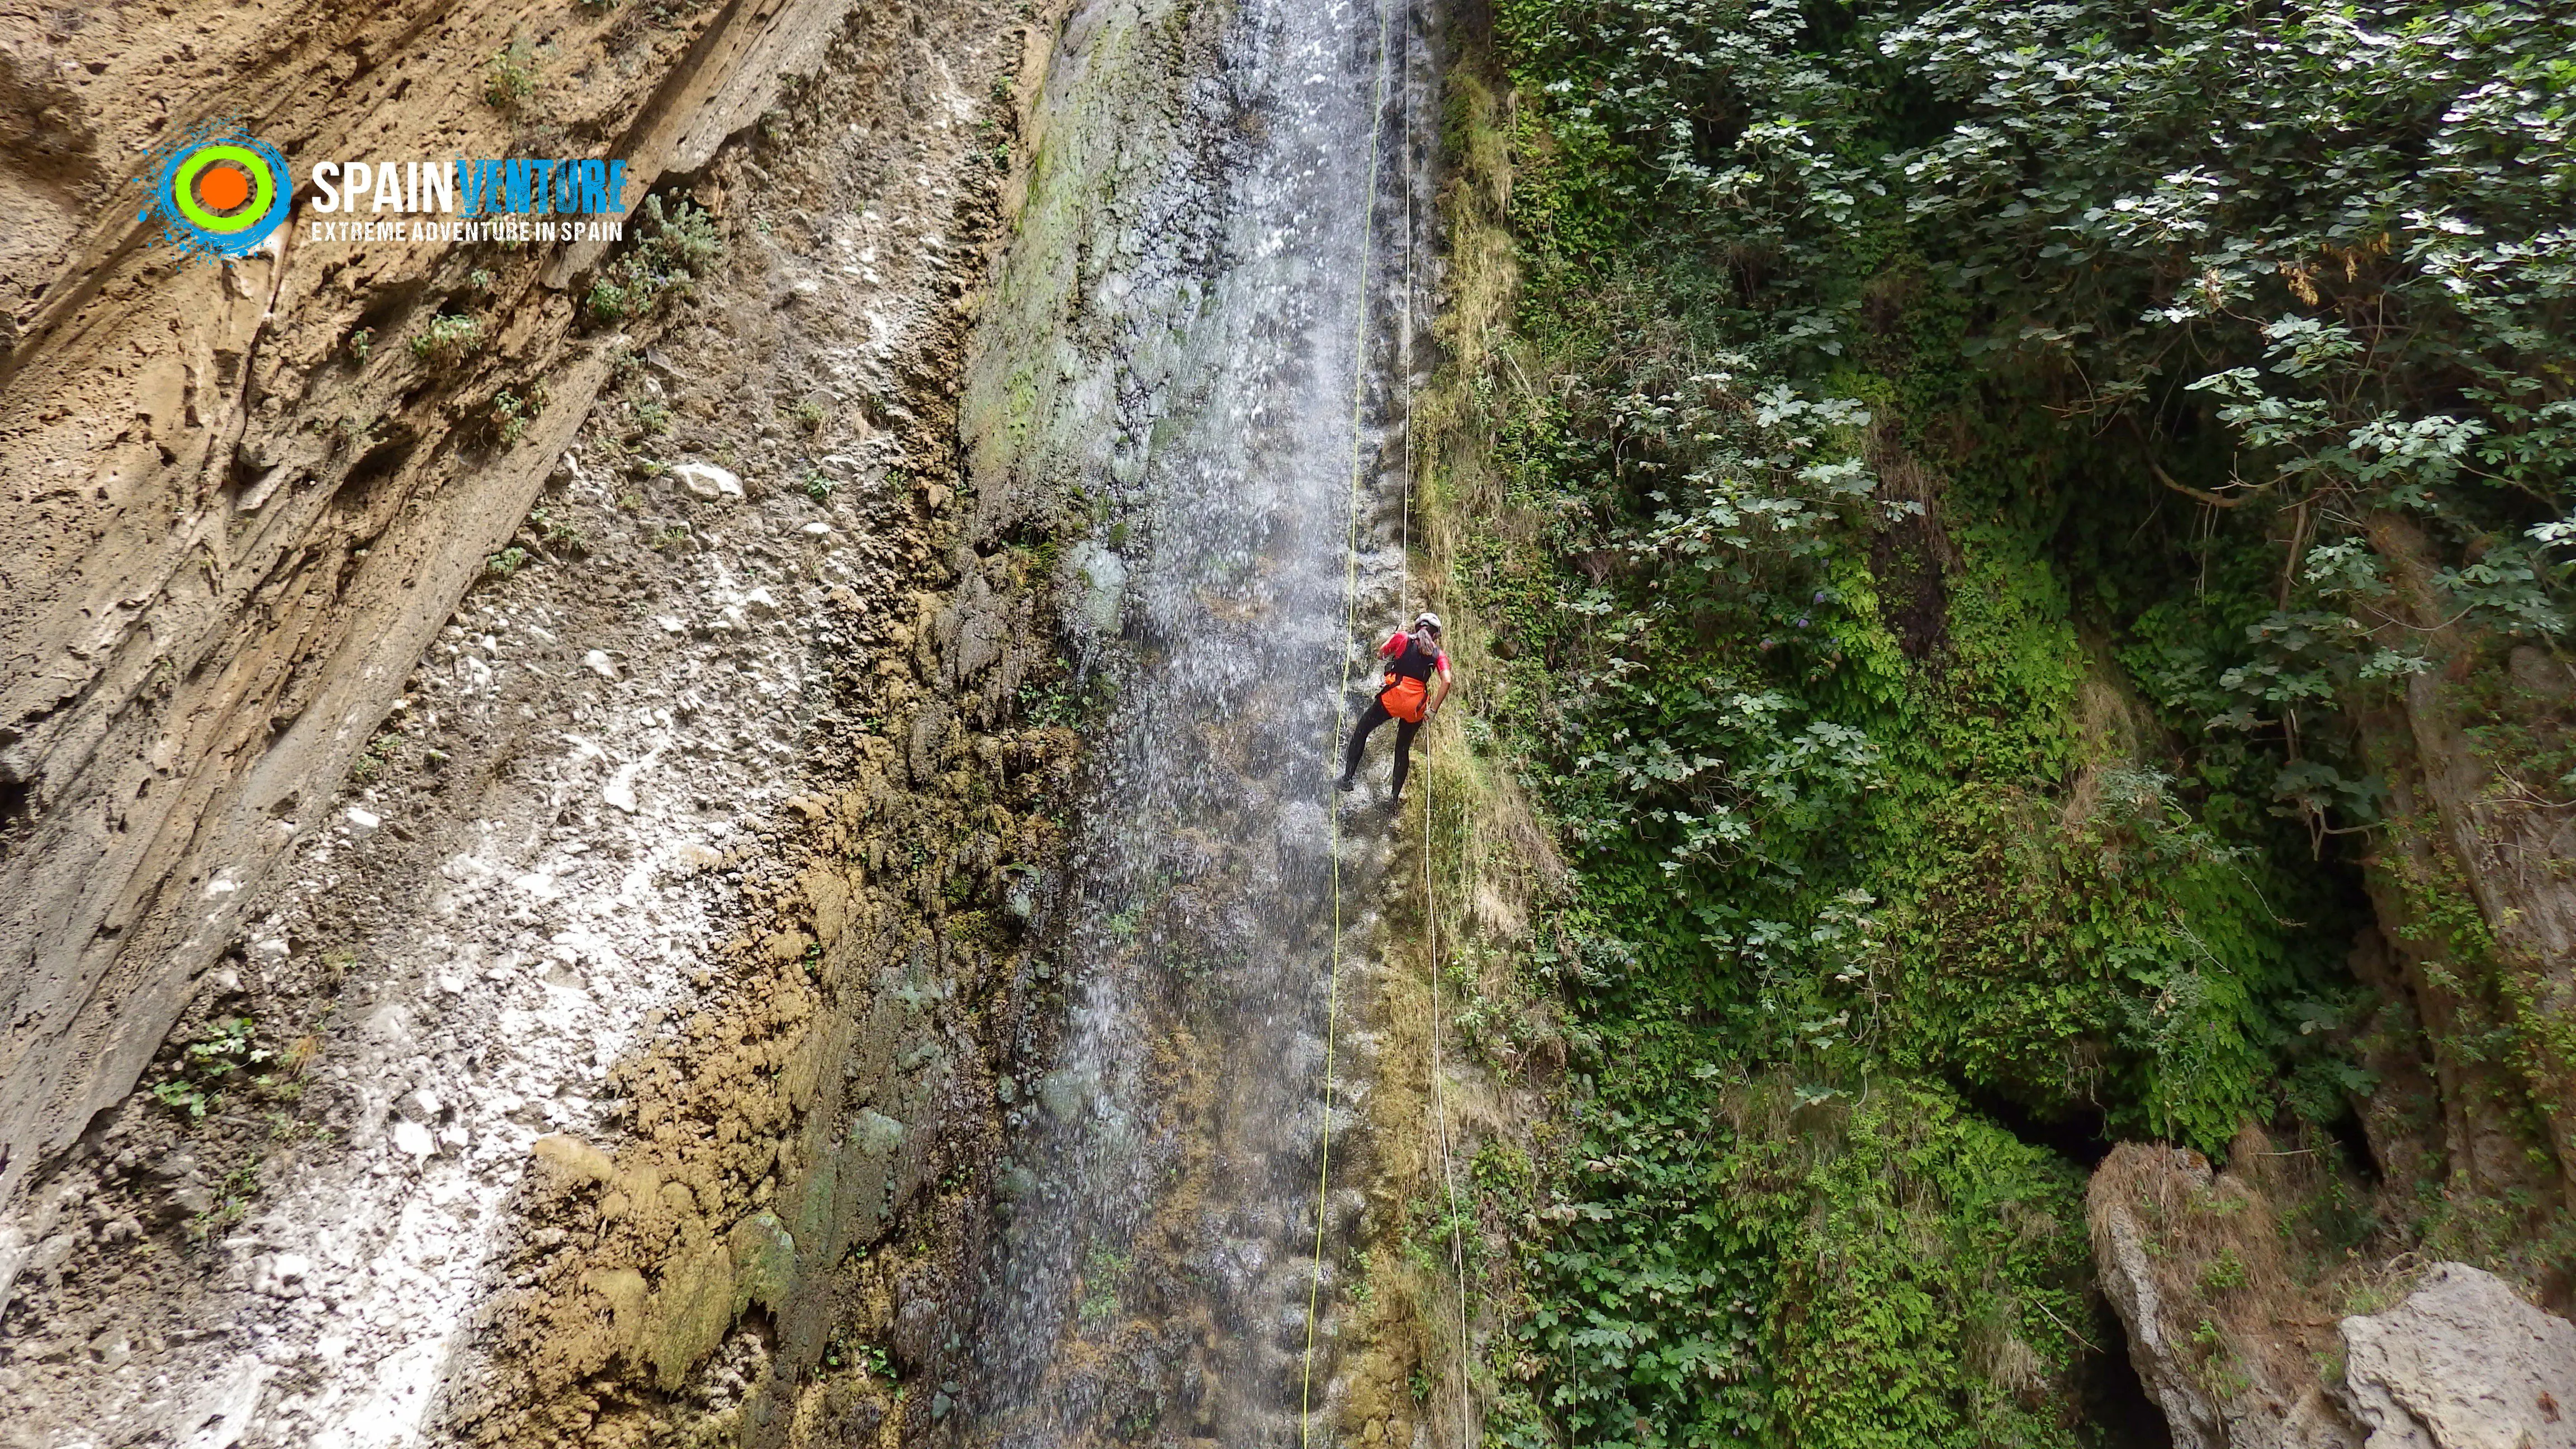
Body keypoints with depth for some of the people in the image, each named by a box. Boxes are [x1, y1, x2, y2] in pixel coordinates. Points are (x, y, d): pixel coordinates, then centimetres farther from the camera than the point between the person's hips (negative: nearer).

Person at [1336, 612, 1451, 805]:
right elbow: (1446, 682, -4)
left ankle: (1348, 778, 13)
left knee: (1361, 731, 17)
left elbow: (1380, 654, 22)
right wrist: (1432, 710, -1)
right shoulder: (1439, 654, 10)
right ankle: (1395, 795, 20)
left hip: (1393, 695, -2)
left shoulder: (1403, 637, 8)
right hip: (1417, 705, 2)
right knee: (1403, 749, 20)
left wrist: (1394, 636, 37)